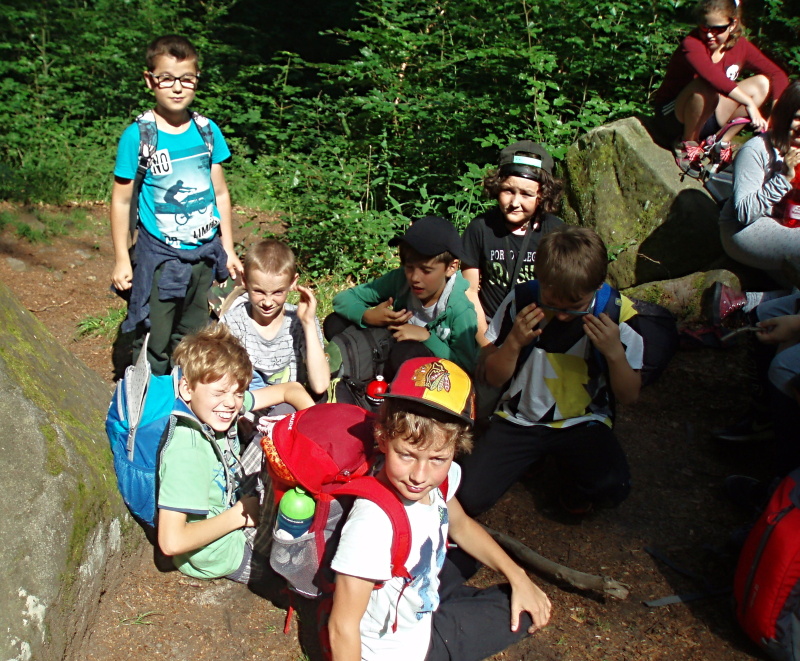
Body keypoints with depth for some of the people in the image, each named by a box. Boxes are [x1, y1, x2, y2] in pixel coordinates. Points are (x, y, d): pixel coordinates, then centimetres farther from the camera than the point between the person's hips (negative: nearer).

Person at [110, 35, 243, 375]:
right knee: (153, 345, 3)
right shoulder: (137, 136, -10)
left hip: (203, 254, 4)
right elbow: (122, 200, -5)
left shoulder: (207, 131, 1)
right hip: (159, 256, -4)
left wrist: (228, 248, 10)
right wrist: (121, 260, -4)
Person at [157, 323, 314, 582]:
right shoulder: (187, 451, -33)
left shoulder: (223, 404, -12)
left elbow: (289, 390, 0)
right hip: (217, 556, -8)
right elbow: (171, 542, -35)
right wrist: (239, 515, -23)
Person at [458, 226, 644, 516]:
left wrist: (615, 353, -24)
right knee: (468, 498, -15)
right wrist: (514, 342, -21)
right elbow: (493, 378, -2)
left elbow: (629, 396, -5)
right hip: (519, 420, 1)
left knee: (612, 488, -30)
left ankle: (571, 469, 8)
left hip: (583, 423, -1)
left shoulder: (617, 312, -11)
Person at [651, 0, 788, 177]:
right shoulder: (692, 44, -22)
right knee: (706, 86, -37)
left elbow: (777, 74, -5)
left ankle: (722, 142, -6)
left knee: (762, 83, -10)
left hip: (708, 119, 6)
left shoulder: (739, 46, -4)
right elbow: (714, 77, -40)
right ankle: (687, 143, -13)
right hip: (672, 116, -6)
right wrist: (749, 103, -43)